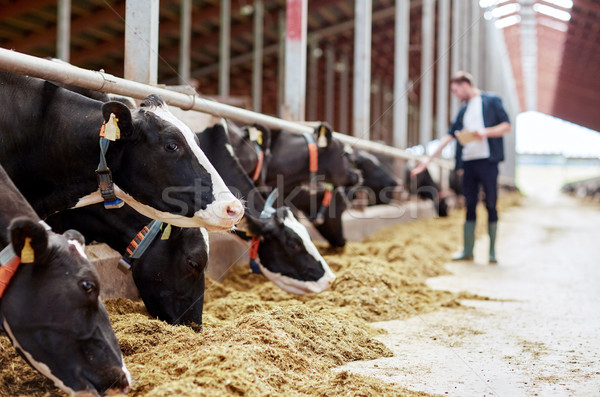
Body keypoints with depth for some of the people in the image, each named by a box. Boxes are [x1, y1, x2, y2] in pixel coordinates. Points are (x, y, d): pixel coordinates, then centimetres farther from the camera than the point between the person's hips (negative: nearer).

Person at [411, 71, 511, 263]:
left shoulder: (491, 101, 4)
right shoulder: (463, 110, 20)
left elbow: (507, 126, -1)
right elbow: (449, 135, 18)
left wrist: (486, 132, -17)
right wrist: (429, 159, 14)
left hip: (487, 160, -5)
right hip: (468, 162, 5)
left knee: (491, 205, -3)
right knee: (469, 206, 6)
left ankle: (492, 251, 3)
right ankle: (467, 250, 10)